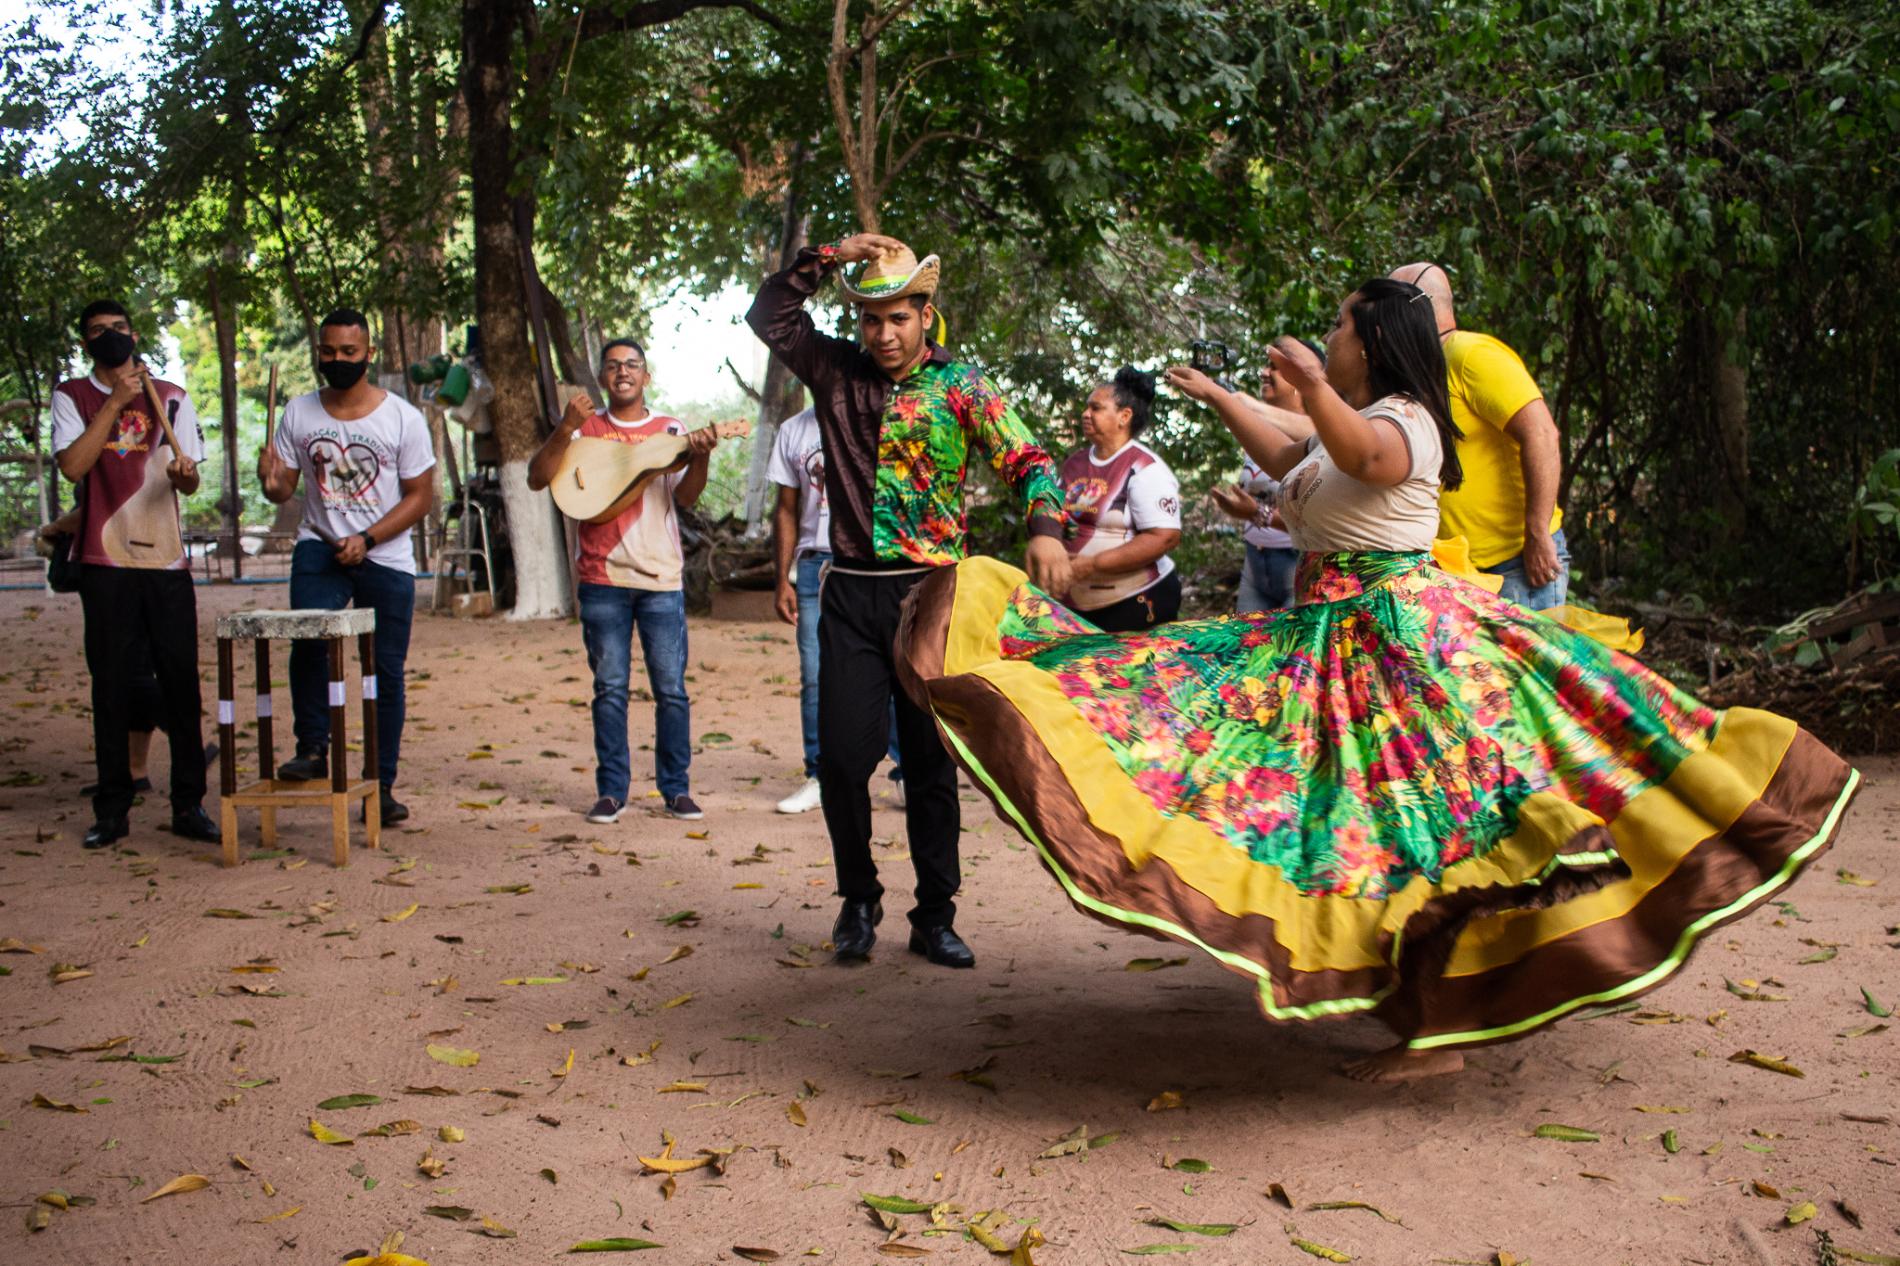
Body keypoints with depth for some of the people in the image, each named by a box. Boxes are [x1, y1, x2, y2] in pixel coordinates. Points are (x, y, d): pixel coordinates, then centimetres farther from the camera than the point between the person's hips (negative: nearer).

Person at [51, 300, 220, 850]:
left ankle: (189, 804, 6)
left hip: (166, 557, 1)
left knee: (181, 681, 0)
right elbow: (72, 464, -10)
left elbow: (190, 483, 8)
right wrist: (116, 401, -12)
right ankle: (112, 809, 8)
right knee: (111, 684, 2)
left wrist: (183, 474, -16)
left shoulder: (171, 397, 11)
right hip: (106, 561, -1)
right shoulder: (71, 397, 7)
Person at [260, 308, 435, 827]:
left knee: (386, 672, 1)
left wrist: (366, 539, -15)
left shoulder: (403, 418, -4)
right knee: (309, 641, -24)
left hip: (385, 558, -1)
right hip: (320, 549, 1)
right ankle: (313, 749, -10)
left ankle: (381, 787, 8)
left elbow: (420, 495, -3)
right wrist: (272, 483, -20)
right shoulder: (298, 414, 3)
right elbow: (285, 489, 5)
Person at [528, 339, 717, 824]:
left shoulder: (670, 430, 8)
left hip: (661, 577, 0)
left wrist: (701, 457, -23)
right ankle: (611, 790, 9)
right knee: (610, 688, 2)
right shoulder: (585, 429, 8)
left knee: (671, 689, 0)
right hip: (602, 578, 0)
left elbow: (685, 497, -4)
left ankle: (676, 789, 9)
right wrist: (565, 429, -15)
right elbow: (538, 479, -1)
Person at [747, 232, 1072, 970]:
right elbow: (767, 316, 6)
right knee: (843, 752, -1)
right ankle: (858, 900, 19)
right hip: (852, 595, 2)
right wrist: (825, 259, -6)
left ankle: (935, 915, 13)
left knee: (932, 757, 3)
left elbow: (1026, 460, -5)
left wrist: (1044, 529, -24)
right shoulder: (836, 371, 8)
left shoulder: (960, 385, 1)